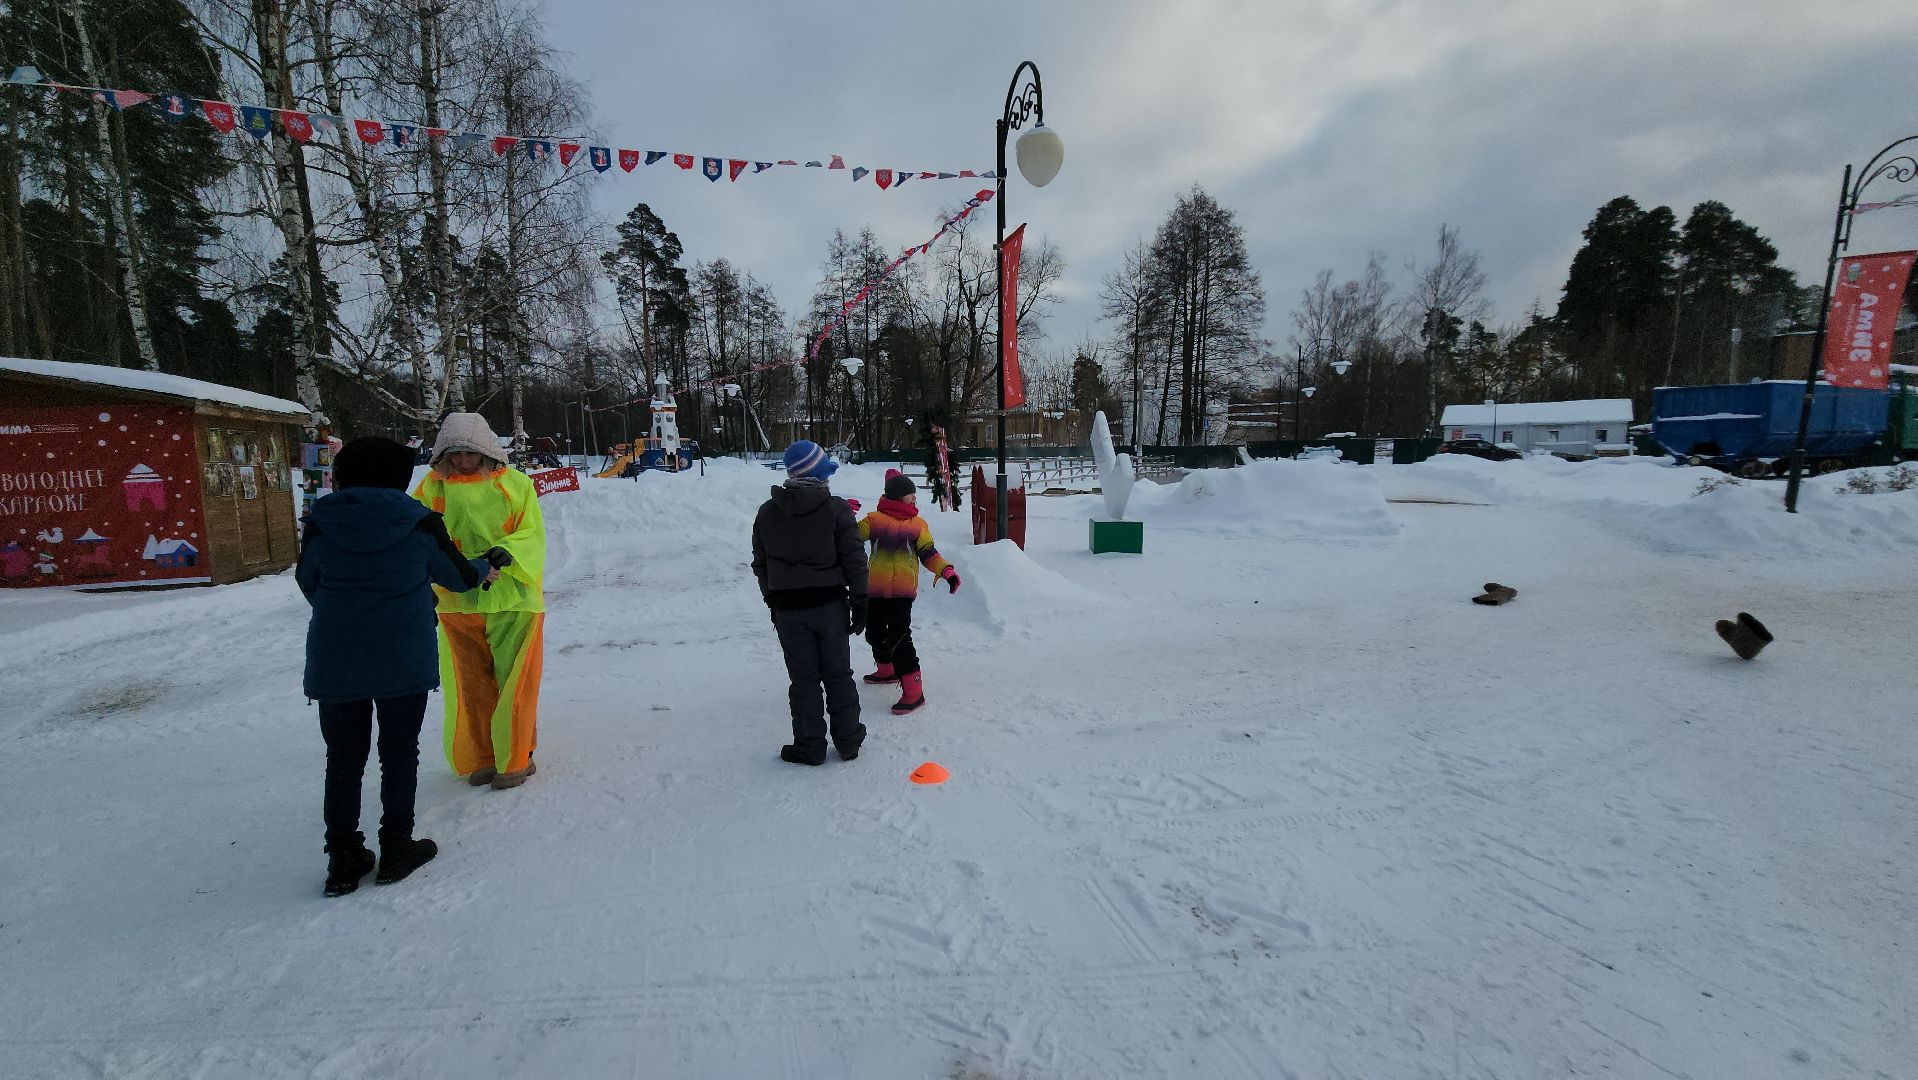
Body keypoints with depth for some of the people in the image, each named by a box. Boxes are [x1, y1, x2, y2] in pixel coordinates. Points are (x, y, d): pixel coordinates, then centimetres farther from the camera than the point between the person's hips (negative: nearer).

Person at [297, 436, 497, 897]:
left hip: (335, 663, 2)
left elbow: (308, 583, 10)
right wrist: (484, 570, 27)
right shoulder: (418, 522, -6)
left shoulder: (321, 523, -2)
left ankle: (343, 859, 19)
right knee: (399, 753, 11)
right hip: (403, 661, -2)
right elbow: (457, 575, 5)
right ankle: (396, 848, 19)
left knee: (343, 758, 13)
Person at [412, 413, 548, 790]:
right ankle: (481, 758, 28)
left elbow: (532, 534, -4)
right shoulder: (433, 486, 5)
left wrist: (505, 552, -23)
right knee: (472, 685, 12)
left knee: (514, 682, 3)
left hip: (513, 599, -2)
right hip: (457, 601, 3)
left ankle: (515, 759, 18)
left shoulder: (515, 483, -1)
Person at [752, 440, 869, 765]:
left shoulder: (767, 513, 3)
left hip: (788, 608, 2)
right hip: (830, 604, -1)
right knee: (838, 674, 11)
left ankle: (810, 747, 18)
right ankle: (848, 741, 22)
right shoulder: (836, 509, -8)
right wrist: (859, 603, 1)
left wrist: (772, 603, 18)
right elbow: (855, 560, -8)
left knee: (803, 679, 9)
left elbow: (761, 565, 9)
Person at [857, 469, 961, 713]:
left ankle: (913, 690, -12)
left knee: (898, 637, -14)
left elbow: (928, 554, 7)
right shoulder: (874, 519, 5)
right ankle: (887, 669, 44)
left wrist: (946, 570, -9)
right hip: (875, 589, 2)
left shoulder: (918, 524, 7)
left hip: (903, 590, -2)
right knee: (874, 632, 17)